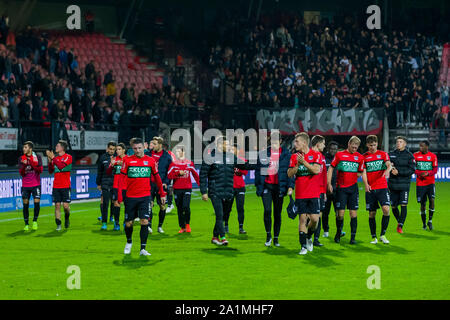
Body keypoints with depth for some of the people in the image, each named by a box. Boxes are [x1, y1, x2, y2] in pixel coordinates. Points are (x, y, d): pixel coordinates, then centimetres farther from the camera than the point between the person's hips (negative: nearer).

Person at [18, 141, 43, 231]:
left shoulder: (37, 157, -2)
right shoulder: (21, 158, 3)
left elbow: (40, 170, -9)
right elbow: (21, 173, -2)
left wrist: (32, 163, -20)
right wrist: (24, 165, -21)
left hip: (36, 185, -2)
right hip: (25, 185, 2)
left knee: (37, 203, -7)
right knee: (25, 205, 2)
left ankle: (35, 221, 13)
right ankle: (26, 224, 13)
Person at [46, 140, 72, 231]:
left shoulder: (68, 157, -4)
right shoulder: (55, 158, 12)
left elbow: (61, 166, -21)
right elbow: (50, 171, 10)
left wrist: (53, 157, -16)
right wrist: (50, 161, -3)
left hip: (65, 186, -4)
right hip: (56, 186, 4)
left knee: (66, 206, -6)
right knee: (57, 205, -1)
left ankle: (67, 217, 24)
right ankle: (58, 225, 3)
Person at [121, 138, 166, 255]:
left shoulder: (150, 161, 4)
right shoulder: (128, 160, 0)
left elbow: (157, 177, 13)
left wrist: (162, 194, 14)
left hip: (145, 197, 0)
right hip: (130, 197, 0)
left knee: (144, 222, -11)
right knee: (128, 223, 8)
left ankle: (143, 249, -5)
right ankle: (129, 242, 36)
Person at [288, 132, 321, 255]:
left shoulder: (316, 155, -1)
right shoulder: (294, 157, 7)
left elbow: (316, 170, -15)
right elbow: (289, 174, 1)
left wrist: (304, 162, -20)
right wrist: (297, 165, -15)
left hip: (314, 193, -1)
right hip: (300, 194, 2)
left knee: (314, 219, -6)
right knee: (302, 219, -2)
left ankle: (309, 237, 23)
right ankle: (304, 246, 5)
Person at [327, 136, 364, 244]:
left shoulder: (360, 157, 7)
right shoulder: (339, 154, 2)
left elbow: (360, 173, 15)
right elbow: (331, 168, 5)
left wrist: (351, 175, -3)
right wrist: (329, 183, -2)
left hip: (353, 188, 2)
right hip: (341, 188, -2)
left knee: (353, 214, -1)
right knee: (340, 213, -5)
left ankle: (353, 237, 6)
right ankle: (338, 233, 19)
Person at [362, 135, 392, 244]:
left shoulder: (383, 154, 7)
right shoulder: (364, 157, 8)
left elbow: (389, 165, -9)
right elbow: (363, 172, 2)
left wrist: (388, 170, -34)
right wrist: (366, 184, -16)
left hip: (382, 187, -1)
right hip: (370, 189, 1)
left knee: (386, 209, -17)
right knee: (372, 213, 3)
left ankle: (383, 235, -3)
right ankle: (374, 237, 14)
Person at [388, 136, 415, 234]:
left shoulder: (409, 155, -1)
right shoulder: (391, 154, 8)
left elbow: (412, 170, -9)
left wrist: (398, 172, -16)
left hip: (404, 184, -3)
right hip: (393, 184, 3)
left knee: (403, 205, -10)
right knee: (393, 206, 7)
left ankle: (400, 226, -2)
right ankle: (399, 221, 31)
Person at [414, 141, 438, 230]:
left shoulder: (433, 156, 0)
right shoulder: (416, 155, 2)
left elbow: (435, 170, 0)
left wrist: (427, 173, -19)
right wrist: (419, 173, -16)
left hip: (430, 182, -1)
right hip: (420, 183, 1)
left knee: (432, 200, -17)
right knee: (422, 204, 2)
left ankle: (430, 221, 0)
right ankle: (424, 224, 18)